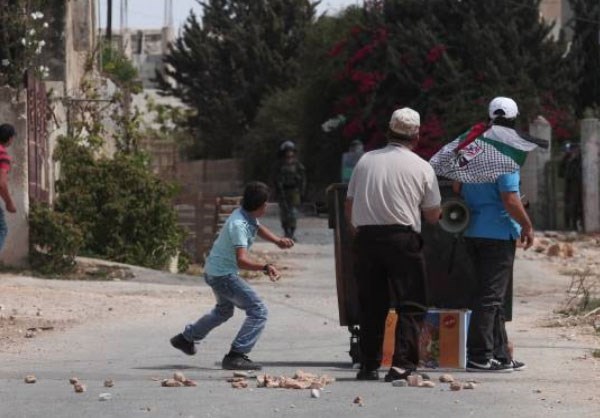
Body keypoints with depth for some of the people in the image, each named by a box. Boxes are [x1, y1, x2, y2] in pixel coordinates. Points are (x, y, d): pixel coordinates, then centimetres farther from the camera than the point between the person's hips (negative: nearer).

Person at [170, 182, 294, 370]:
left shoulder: (248, 216, -1)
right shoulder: (239, 225, -30)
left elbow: (258, 228, 24)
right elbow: (242, 260, -41)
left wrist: (278, 240, 8)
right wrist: (265, 267, -55)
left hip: (214, 271, 10)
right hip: (223, 275, -10)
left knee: (224, 310, 34)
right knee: (258, 311, -14)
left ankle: (186, 338, 48)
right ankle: (236, 356, -16)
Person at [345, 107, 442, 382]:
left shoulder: (365, 161, 9)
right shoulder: (422, 167, 1)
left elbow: (349, 207, 12)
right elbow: (433, 215, 6)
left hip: (366, 236, 3)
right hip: (402, 238, -3)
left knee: (370, 305, 11)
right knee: (410, 305, 1)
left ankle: (369, 365, 11)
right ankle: (402, 364, -9)